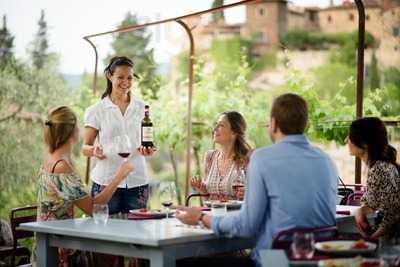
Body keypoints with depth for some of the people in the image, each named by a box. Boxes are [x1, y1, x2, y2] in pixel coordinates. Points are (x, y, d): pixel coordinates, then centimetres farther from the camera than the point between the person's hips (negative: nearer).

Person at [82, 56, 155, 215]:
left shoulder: (142, 108, 10)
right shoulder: (96, 111, 3)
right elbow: (85, 148, 4)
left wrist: (147, 150, -6)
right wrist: (94, 151, -18)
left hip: (136, 181, 2)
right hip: (105, 181, -2)